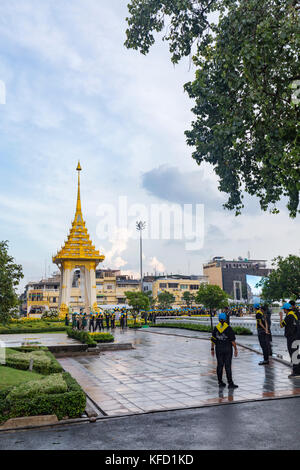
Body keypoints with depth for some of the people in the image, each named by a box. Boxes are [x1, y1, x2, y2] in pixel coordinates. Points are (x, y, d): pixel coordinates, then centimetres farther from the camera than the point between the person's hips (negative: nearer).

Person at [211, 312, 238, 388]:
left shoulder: (216, 328, -1)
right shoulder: (228, 328, -9)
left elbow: (213, 340, 1)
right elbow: (232, 340, -9)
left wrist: (212, 349, 10)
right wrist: (235, 349, -1)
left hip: (219, 349, 3)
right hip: (228, 349, -3)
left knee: (220, 365, 10)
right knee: (228, 366, 0)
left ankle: (220, 382, 16)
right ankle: (230, 383, 1)